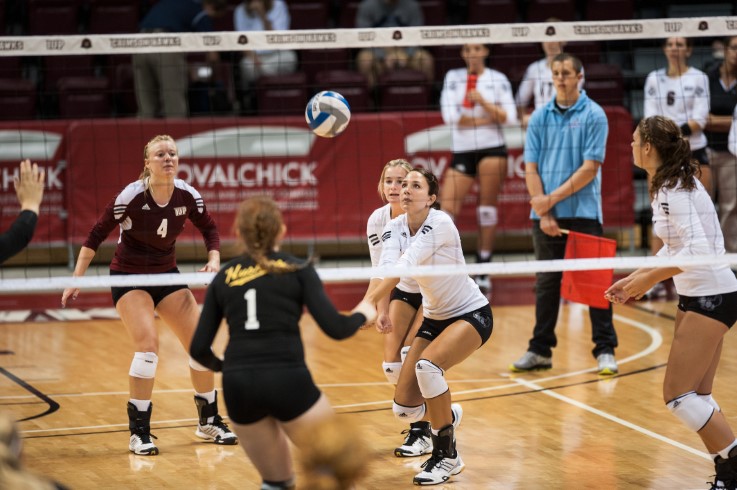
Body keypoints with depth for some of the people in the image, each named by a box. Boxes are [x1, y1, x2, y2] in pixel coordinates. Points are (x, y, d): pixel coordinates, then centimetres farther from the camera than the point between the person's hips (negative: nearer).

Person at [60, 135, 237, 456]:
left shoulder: (187, 196, -9)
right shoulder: (132, 196, -21)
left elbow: (209, 229, 8)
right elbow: (96, 235, -14)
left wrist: (214, 259, -10)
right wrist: (76, 280, -17)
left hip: (166, 275, 5)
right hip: (129, 277, -5)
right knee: (148, 344, -23)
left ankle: (209, 422, 19)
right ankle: (138, 432, -14)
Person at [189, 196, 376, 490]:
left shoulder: (224, 278, 15)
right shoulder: (297, 270, 7)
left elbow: (199, 349, 12)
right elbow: (336, 329, -1)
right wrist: (362, 314, 21)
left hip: (238, 387, 3)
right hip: (288, 380, -3)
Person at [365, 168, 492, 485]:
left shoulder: (440, 223, -23)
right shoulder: (395, 227, -6)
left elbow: (404, 265, -36)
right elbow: (386, 266, -24)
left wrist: (370, 301, -47)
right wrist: (379, 308, -44)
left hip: (472, 315, -6)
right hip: (434, 319, 6)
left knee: (427, 364, -33)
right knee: (404, 409, -3)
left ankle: (446, 457, -18)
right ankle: (450, 416, 34)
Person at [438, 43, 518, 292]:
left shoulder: (498, 79, 5)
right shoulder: (453, 77, 8)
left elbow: (509, 117, -2)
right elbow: (449, 115, -4)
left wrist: (483, 102, -15)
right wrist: (488, 119, -6)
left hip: (492, 149, -1)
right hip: (461, 150, 1)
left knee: (487, 208, -2)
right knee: (446, 210, -8)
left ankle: (483, 272, 4)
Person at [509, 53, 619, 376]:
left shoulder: (593, 115, -3)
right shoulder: (539, 118, 9)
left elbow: (590, 168, -10)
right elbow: (531, 168, 5)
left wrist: (553, 198, -13)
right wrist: (543, 212, -7)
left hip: (583, 213, -4)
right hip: (546, 216, 4)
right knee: (546, 283, 8)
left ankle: (605, 351, 1)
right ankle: (540, 350, 15)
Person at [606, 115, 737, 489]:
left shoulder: (674, 190, -18)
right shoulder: (669, 185, 11)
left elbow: (698, 248, -27)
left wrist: (650, 279, -22)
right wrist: (635, 278, 13)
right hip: (697, 296, 10)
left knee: (678, 396, -8)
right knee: (697, 398, 9)